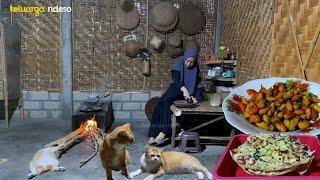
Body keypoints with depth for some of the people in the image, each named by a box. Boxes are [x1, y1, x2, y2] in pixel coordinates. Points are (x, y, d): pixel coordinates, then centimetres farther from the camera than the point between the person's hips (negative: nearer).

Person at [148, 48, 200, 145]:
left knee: (167, 100, -33)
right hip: (175, 88, 1)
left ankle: (164, 132, -40)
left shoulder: (196, 69, -1)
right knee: (159, 104, -27)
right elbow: (176, 80, -21)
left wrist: (191, 96, -21)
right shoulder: (178, 64, -6)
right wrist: (184, 89, -40)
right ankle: (152, 135, -29)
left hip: (187, 92, -1)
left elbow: (195, 85, -1)